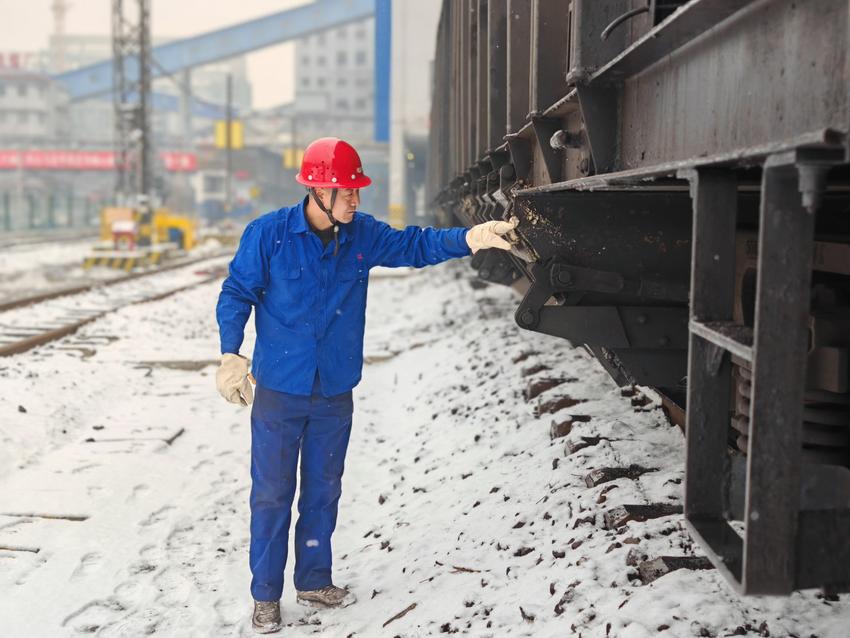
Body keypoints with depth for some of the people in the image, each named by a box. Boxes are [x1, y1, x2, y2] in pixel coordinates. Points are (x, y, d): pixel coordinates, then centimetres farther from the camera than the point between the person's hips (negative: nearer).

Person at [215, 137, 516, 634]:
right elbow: (236, 293, -5)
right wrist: (231, 354, -13)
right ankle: (266, 596, 16)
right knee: (272, 495, 3)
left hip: (335, 393, 4)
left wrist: (469, 239, -18)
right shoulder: (269, 234, -11)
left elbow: (414, 245, -2)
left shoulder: (363, 235, -1)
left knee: (323, 491, 15)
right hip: (279, 392, -4)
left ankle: (315, 581, 32)